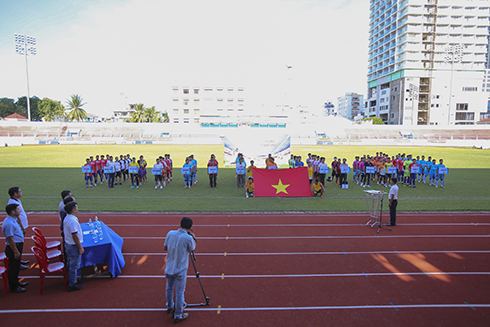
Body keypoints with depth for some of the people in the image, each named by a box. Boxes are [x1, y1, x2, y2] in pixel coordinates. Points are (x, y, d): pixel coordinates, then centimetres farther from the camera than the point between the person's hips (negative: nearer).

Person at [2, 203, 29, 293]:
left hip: (18, 245, 10)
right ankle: (13, 287, 17)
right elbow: (10, 239, -24)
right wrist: (16, 252, -22)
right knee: (13, 268, 4)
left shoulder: (14, 219, 5)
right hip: (13, 247, -10)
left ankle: (16, 283, 39)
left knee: (16, 266, 23)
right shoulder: (9, 223, -25)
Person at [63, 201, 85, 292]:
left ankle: (69, 280, 38)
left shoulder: (67, 218, 5)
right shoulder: (73, 221, -27)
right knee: (74, 266, 2)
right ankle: (72, 285, 12)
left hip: (68, 245, 10)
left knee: (70, 264, 23)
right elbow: (75, 236, -25)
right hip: (74, 247, -10)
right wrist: (80, 247, -17)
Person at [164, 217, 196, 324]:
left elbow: (165, 248, 5)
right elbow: (192, 249, -3)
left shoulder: (170, 234, -7)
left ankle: (170, 307, 45)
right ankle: (178, 316, 19)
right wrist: (193, 238, 8)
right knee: (179, 292, 8)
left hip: (169, 268, 5)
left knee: (169, 288, 24)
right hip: (180, 270, -5)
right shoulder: (188, 238, -21)